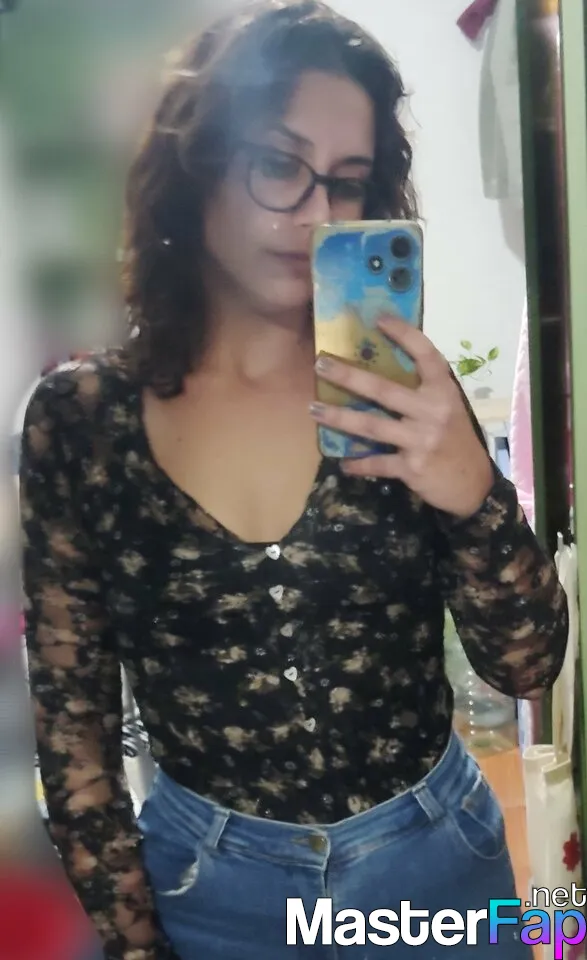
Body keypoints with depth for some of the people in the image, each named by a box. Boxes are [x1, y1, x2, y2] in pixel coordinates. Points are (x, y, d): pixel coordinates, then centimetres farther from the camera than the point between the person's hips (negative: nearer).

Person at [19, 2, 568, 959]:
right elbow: (72, 711, -5)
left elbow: (526, 666, -9)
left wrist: (474, 492, -27)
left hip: (434, 857, 2)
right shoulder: (79, 413, -11)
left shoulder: (404, 387, -10)